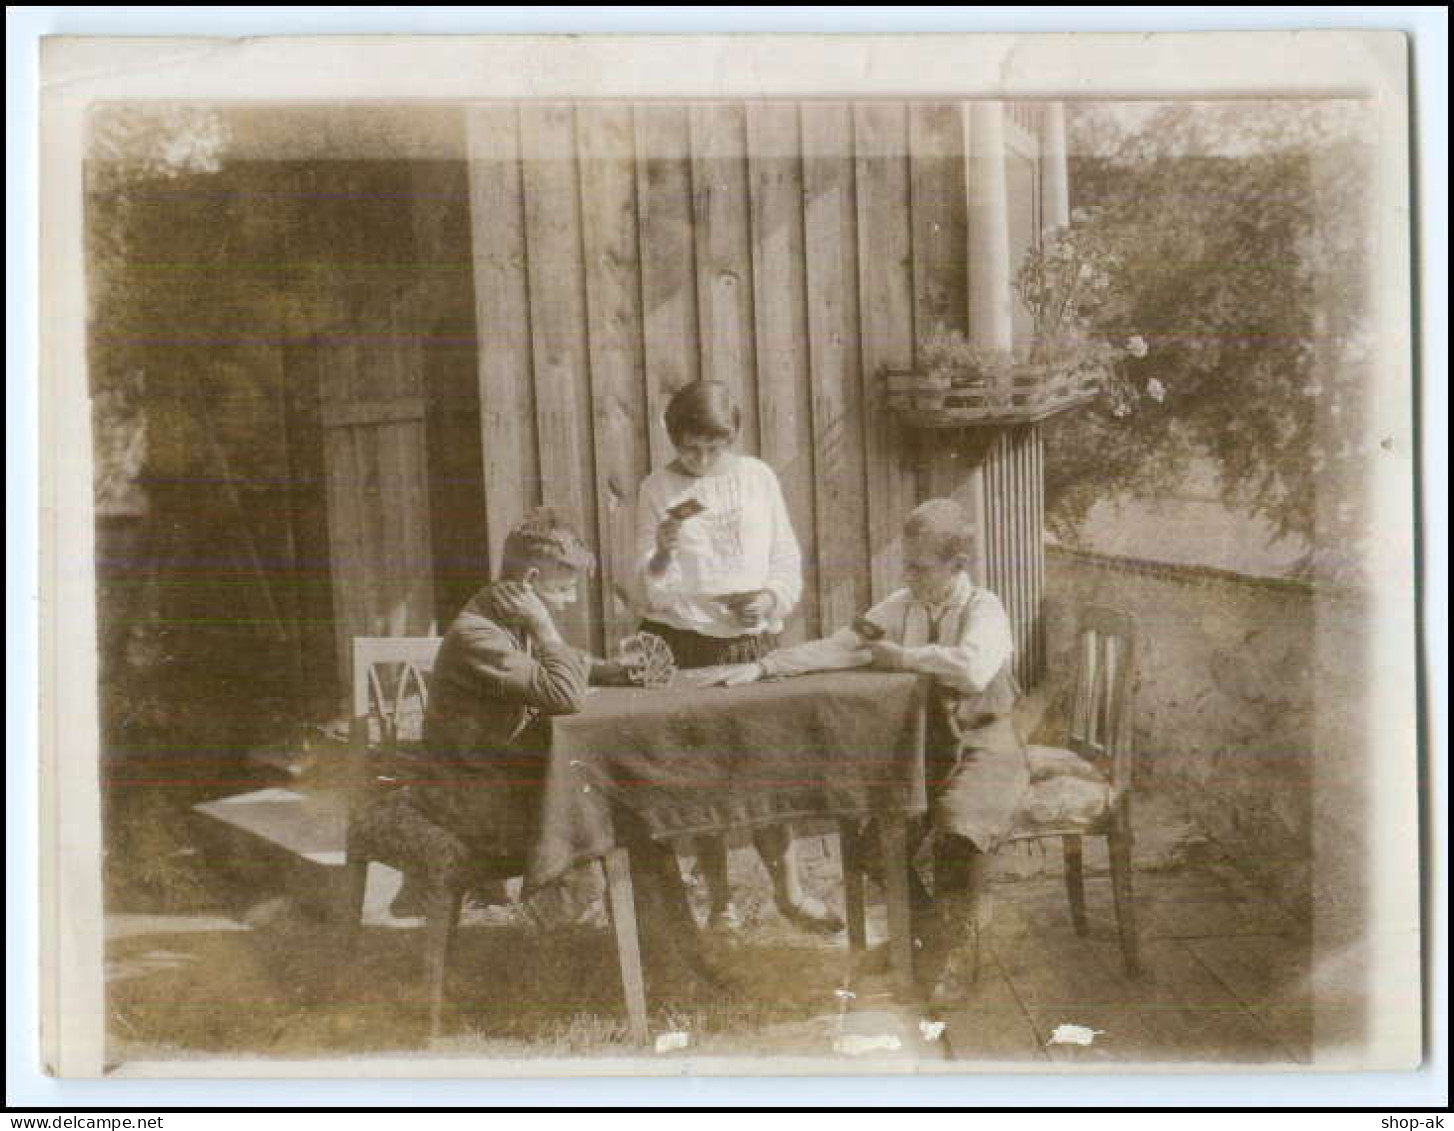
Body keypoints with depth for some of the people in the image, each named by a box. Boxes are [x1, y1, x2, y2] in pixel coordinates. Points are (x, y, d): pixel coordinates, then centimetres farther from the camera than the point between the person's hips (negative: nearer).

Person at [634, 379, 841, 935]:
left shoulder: (757, 477, 5)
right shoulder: (658, 488, -1)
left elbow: (787, 557, 9)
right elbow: (652, 588, -4)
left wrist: (771, 598, -10)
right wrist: (663, 550, -24)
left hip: (752, 640, 2)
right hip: (683, 644, -1)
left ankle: (788, 890, 13)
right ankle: (720, 899, 14)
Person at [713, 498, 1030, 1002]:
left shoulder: (984, 609, -11)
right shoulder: (903, 605, 7)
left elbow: (973, 670, -32)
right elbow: (834, 648, 3)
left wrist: (898, 656, -20)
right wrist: (764, 666, -9)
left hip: (982, 748, -6)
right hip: (923, 745, 6)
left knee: (959, 827, -31)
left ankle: (957, 951, -8)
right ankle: (927, 927, 10)